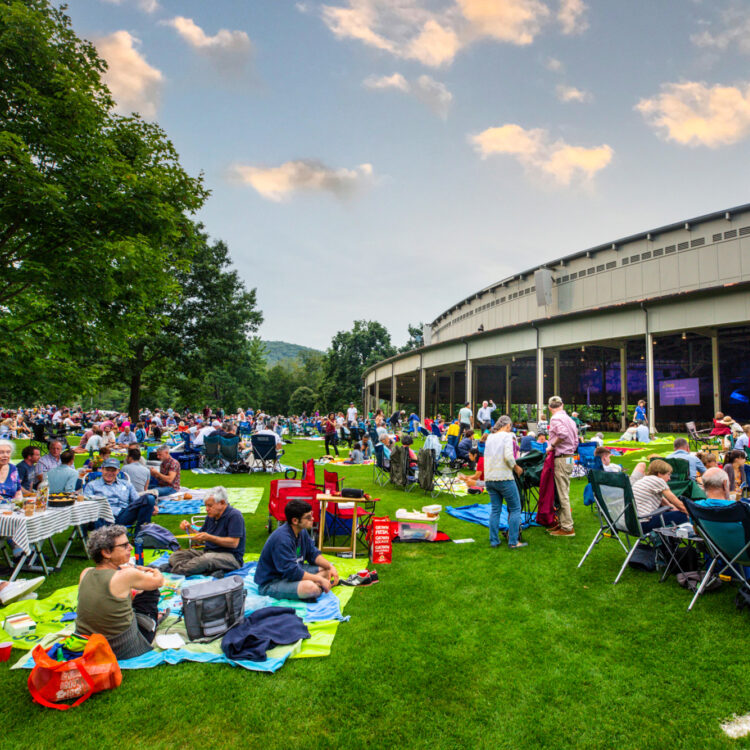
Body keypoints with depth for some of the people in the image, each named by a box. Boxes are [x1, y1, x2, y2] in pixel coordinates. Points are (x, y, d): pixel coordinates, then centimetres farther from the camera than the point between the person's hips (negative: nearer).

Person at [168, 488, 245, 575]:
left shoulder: (235, 515, -11)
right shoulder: (211, 516, 15)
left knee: (207, 558, -40)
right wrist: (189, 529, 1)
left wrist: (209, 537, -22)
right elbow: (200, 538, 20)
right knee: (175, 556, -9)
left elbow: (234, 543, -18)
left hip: (231, 556, -8)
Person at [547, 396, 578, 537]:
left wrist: (552, 445, -17)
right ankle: (562, 523, 22)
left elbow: (563, 434, -30)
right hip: (569, 457, 9)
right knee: (563, 493, 15)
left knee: (563, 495, -4)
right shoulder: (569, 419, 15)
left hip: (561, 459, -9)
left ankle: (567, 528, 1)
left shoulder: (555, 418, -12)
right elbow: (576, 440, 17)